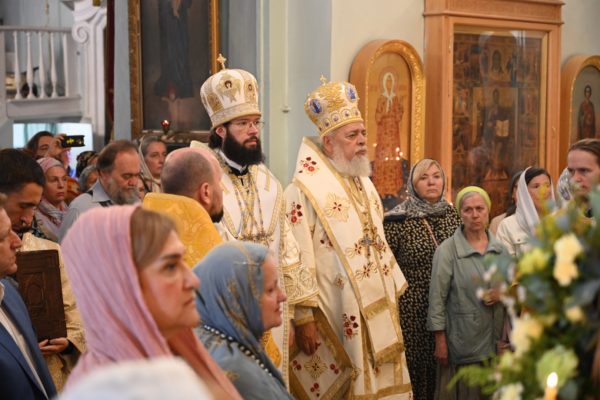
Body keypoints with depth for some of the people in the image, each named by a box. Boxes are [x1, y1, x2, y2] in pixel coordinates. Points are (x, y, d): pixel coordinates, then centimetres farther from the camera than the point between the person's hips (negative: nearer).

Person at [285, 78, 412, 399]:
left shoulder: (364, 184, 14)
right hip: (337, 318, -8)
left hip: (375, 312, 8)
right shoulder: (305, 190, -12)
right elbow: (298, 260, -17)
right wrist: (304, 319, -19)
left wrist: (393, 294, 16)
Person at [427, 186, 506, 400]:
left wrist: (503, 293, -6)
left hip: (495, 338, 4)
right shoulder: (447, 250, -9)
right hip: (462, 340, -4)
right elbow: (437, 299, -9)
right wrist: (440, 341, -11)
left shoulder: (500, 248, 6)